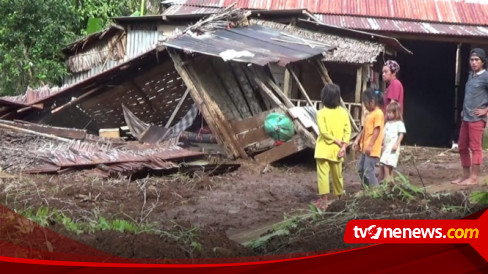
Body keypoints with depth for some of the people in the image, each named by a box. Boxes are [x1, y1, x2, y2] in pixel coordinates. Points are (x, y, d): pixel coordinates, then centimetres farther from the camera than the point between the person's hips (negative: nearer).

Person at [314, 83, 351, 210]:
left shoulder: (321, 113, -10)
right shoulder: (343, 112, 2)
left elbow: (324, 132, -16)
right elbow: (347, 130, -3)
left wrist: (337, 142, -9)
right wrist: (344, 145, -5)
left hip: (324, 149, -4)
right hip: (337, 150, 4)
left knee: (323, 174, -3)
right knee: (337, 174, 16)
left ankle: (323, 200, -9)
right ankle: (339, 198, 28)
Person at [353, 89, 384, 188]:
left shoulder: (378, 113, -13)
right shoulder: (369, 113, 16)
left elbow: (377, 130, -18)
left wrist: (370, 145, -20)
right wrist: (357, 140, 10)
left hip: (372, 149, -10)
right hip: (365, 148, 10)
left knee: (368, 170, -11)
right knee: (361, 169, 15)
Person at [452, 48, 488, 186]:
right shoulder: (471, 76, 14)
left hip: (476, 119, -8)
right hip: (466, 118, 8)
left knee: (475, 148, -4)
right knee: (462, 147, 11)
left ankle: (474, 178, 1)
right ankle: (466, 175, 20)